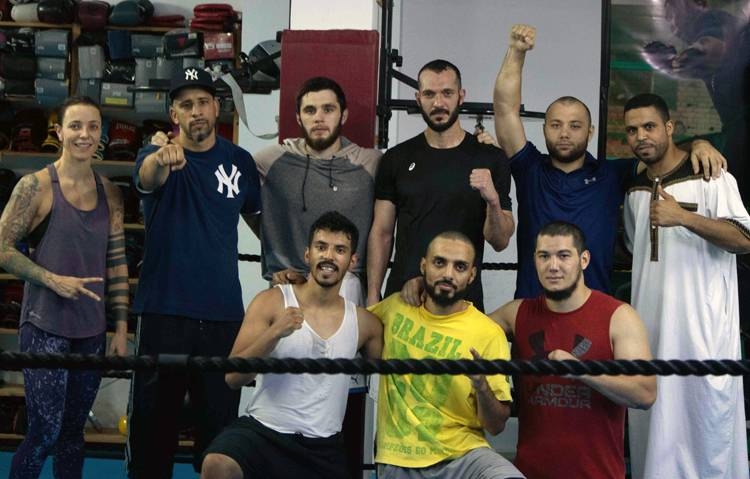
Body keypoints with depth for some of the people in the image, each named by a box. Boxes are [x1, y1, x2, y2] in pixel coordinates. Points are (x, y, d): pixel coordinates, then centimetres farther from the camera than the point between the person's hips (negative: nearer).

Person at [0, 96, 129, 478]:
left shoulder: (109, 193, 8)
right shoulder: (36, 186, -6)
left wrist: (121, 328, 8)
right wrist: (53, 280, -17)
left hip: (91, 331, 5)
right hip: (46, 328, -5)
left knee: (73, 432, 12)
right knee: (44, 433, -5)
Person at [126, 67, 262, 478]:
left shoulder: (239, 160, 6)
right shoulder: (156, 157, -3)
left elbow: (257, 216, 20)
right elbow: (148, 177, -28)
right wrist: (162, 160, -50)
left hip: (223, 312, 2)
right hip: (163, 310, -2)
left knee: (219, 423, 9)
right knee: (153, 420, 4)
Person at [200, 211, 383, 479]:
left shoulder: (365, 324, 5)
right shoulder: (272, 302, -3)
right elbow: (233, 377, -9)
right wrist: (274, 333, -22)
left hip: (323, 450, 3)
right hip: (263, 430, -2)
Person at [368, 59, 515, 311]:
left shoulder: (490, 158, -3)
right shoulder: (397, 158, 2)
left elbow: (500, 242, -4)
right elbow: (381, 233, 4)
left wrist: (493, 201, -24)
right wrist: (373, 296, -4)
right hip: (403, 294, 1)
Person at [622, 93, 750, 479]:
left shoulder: (710, 177, -6)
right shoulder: (635, 190, 15)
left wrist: (683, 217, -24)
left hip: (702, 324, -6)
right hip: (651, 322, 6)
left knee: (706, 414, -5)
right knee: (656, 421, 9)